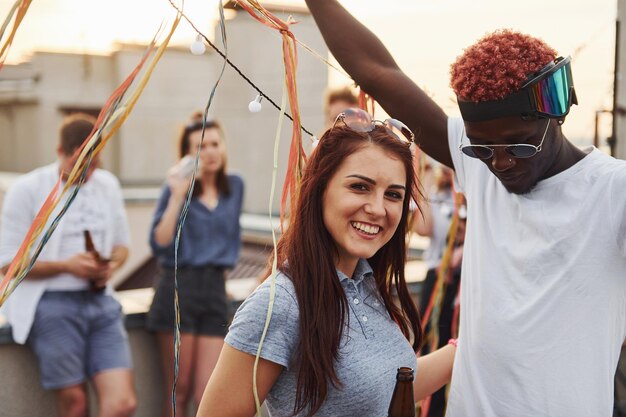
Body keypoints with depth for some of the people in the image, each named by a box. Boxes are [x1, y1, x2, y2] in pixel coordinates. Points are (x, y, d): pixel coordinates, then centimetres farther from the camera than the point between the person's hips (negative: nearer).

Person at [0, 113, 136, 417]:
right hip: (52, 304, -4)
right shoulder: (27, 189, -4)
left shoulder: (108, 184, 10)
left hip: (100, 300, 4)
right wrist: (66, 266, -17)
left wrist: (111, 266, -4)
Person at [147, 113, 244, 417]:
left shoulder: (234, 186, 10)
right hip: (178, 289, -3)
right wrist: (178, 196, -17)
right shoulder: (177, 188, -3)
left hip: (215, 290, 3)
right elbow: (159, 245, -14)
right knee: (179, 391, 5)